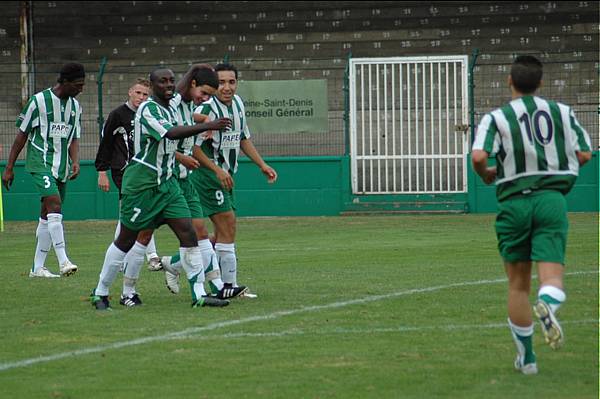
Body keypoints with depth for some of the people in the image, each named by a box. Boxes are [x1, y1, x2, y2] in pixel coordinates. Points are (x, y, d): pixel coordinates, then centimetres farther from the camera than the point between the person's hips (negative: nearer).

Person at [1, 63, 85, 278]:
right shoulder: (39, 101, -8)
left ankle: (38, 267, 14)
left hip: (61, 167, 6)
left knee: (47, 215, 8)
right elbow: (22, 135, -2)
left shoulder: (75, 106, 10)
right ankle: (63, 261, -28)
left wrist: (75, 162, -4)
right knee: (54, 205, -22)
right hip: (40, 163, -6)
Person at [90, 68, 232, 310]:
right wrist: (208, 126, -35)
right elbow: (171, 134, -31)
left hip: (166, 183, 8)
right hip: (142, 184, -8)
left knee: (188, 233, -5)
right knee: (126, 240, 2)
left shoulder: (170, 109, 11)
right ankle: (100, 293, 15)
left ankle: (199, 294, -5)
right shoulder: (148, 110, -16)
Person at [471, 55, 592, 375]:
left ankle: (526, 357, 18)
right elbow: (584, 155, 6)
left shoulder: (496, 118, -1)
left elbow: (478, 156, -16)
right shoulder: (562, 113, 7)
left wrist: (486, 175, 6)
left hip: (514, 202, 0)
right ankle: (548, 304, -43)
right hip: (552, 200, 0)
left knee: (518, 284, 12)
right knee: (552, 275, -6)